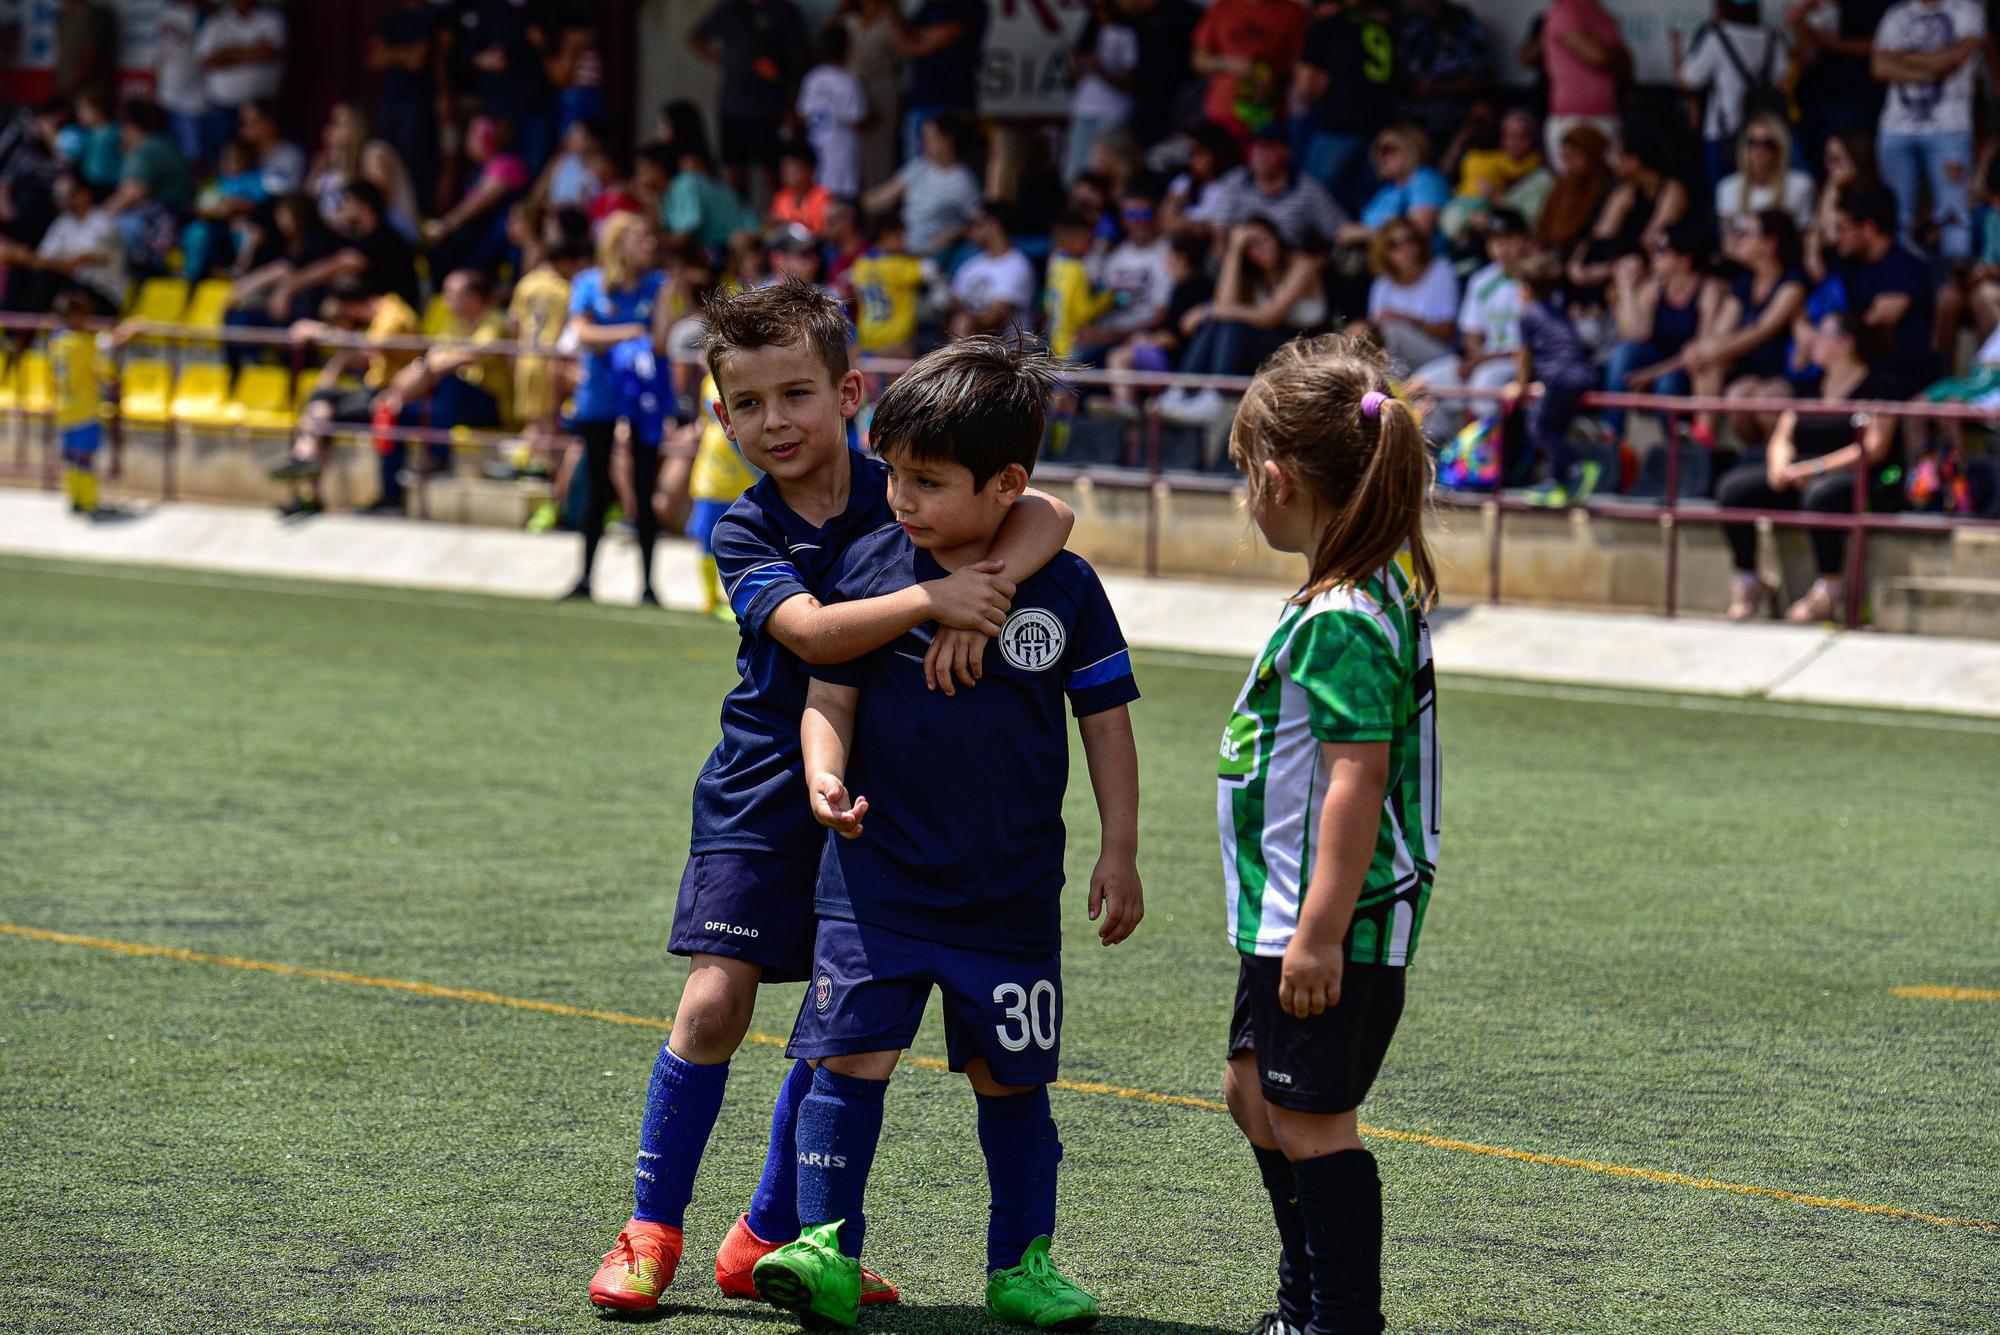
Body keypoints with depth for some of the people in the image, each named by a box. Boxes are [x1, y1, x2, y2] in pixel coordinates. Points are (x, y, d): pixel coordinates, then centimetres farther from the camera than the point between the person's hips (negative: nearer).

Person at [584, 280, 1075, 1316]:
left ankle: (767, 1240, 19)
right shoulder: (744, 534, -6)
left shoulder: (902, 497, -4)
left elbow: (1047, 516, -16)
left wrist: (977, 601, -32)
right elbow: (810, 631, -24)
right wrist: (931, 596, -36)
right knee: (716, 999, -12)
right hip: (764, 792, -2)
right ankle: (651, 1228, 2)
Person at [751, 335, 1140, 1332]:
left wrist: (1119, 854, 2)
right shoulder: (873, 567, -2)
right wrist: (826, 774, -19)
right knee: (851, 1056, -8)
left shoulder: (1063, 588, -4)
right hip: (877, 875, 0)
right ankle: (826, 1252, -2)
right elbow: (830, 694, 1)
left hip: (1011, 892, 0)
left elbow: (1106, 723, 4)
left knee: (1010, 1077, 9)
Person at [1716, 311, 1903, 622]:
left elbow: (1875, 448, -14)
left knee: (1821, 493, -42)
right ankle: (1747, 581, -8)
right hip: (1799, 476, 7)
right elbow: (1782, 439, 15)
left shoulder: (1878, 385, -4)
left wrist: (1814, 467, -20)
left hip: (1862, 479, -7)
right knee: (1733, 488, -14)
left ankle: (1827, 591, -31)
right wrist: (1780, 465, -10)